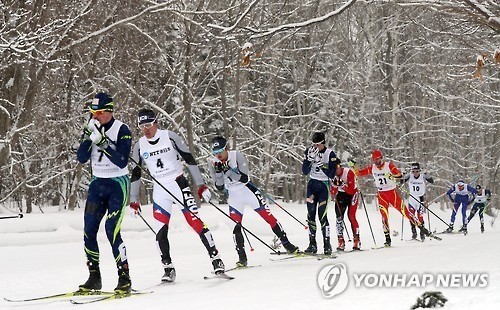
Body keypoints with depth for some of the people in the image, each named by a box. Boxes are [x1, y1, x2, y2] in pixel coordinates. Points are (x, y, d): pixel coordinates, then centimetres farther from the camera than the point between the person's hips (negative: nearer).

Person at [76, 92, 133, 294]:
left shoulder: (122, 130, -13)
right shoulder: (92, 128, 3)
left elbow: (122, 161, -21)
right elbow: (81, 158, -4)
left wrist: (103, 142, -28)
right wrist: (88, 137, -17)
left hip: (118, 184, -6)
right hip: (97, 184, 6)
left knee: (112, 230, -15)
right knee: (89, 230, 0)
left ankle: (124, 278, -7)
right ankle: (94, 277, 11)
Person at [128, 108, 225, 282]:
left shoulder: (170, 137, -6)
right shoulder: (140, 146, 4)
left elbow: (189, 159, -2)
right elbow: (135, 174, 12)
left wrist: (200, 185, -5)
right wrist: (134, 200, 10)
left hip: (178, 184, -3)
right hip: (159, 190, 3)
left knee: (195, 222, -13)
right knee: (161, 231, -5)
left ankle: (216, 259, -9)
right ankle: (168, 268, 7)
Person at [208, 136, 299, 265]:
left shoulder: (237, 156, -19)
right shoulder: (213, 163, -10)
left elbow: (245, 179, -25)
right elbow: (220, 188, -10)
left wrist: (228, 170, -35)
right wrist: (219, 172, -27)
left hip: (247, 190, -2)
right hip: (233, 196, 2)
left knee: (268, 216, -3)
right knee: (235, 225, -9)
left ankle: (287, 244, 8)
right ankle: (242, 258, -3)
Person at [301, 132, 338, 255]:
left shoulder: (330, 154, -11)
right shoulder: (309, 151, -2)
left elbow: (332, 174, -14)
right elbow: (305, 172, -5)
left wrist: (321, 165, -25)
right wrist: (309, 159, -19)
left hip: (324, 186, -4)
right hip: (312, 184, 4)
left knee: (322, 215, -12)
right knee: (311, 214, 1)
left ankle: (327, 244, -8)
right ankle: (312, 244, 6)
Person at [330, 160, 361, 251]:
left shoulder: (348, 172, -26)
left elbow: (351, 190, -30)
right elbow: (333, 193, -8)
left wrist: (342, 184, -41)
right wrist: (334, 185, -28)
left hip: (352, 194, -4)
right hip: (341, 194, 4)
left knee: (351, 216, -15)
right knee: (339, 216, -8)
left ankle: (357, 241, -8)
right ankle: (341, 242, -5)